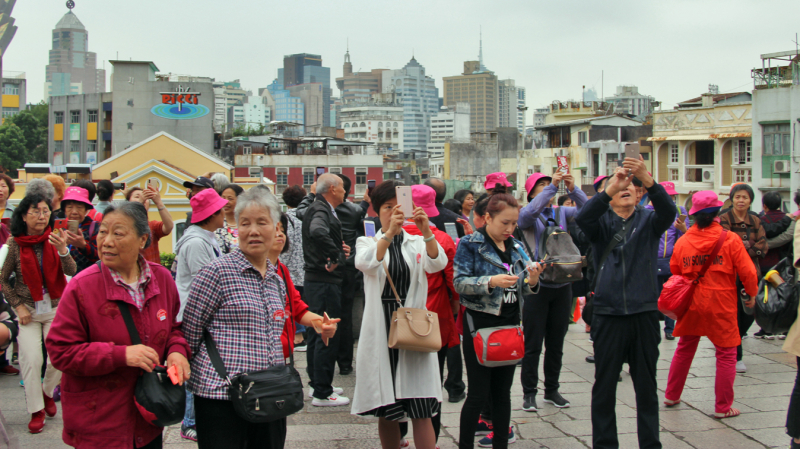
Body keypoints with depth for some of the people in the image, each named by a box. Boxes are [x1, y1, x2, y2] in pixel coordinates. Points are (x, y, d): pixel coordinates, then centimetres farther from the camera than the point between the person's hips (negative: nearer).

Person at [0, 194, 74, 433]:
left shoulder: (54, 240, -5)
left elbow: (71, 271, -14)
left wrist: (63, 250, -32)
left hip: (55, 308, 1)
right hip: (28, 310, -1)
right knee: (31, 360, -6)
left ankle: (47, 392, 28)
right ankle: (36, 411, 10)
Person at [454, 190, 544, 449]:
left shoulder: (516, 247, 11)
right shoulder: (470, 244, -5)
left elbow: (521, 289, 13)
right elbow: (459, 282, -14)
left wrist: (531, 281, -9)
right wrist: (491, 281, -26)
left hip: (510, 324, 6)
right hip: (480, 323, -5)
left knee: (503, 391, 11)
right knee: (478, 395, -4)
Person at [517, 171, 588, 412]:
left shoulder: (561, 213, 9)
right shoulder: (528, 215, -3)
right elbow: (529, 213, -26)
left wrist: (573, 189, -19)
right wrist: (552, 187, -26)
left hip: (562, 285, 4)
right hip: (537, 284, -4)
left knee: (556, 343, 13)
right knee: (533, 344, 1)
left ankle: (552, 390, 24)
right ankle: (529, 393, 10)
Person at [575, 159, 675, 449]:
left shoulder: (648, 221, 7)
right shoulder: (602, 223, 5)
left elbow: (668, 212, -15)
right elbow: (582, 218, -17)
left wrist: (648, 179, -32)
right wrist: (610, 188, -31)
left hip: (645, 313, 1)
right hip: (608, 314, -1)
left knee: (646, 386, 9)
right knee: (604, 386, 7)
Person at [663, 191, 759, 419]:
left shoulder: (683, 241, -2)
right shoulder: (730, 239, -11)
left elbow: (674, 270, 10)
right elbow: (747, 272, -8)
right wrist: (751, 294, 10)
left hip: (691, 304, 4)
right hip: (721, 305, -4)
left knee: (684, 349, 19)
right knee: (726, 354, 7)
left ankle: (671, 396, 29)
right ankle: (723, 407, 9)